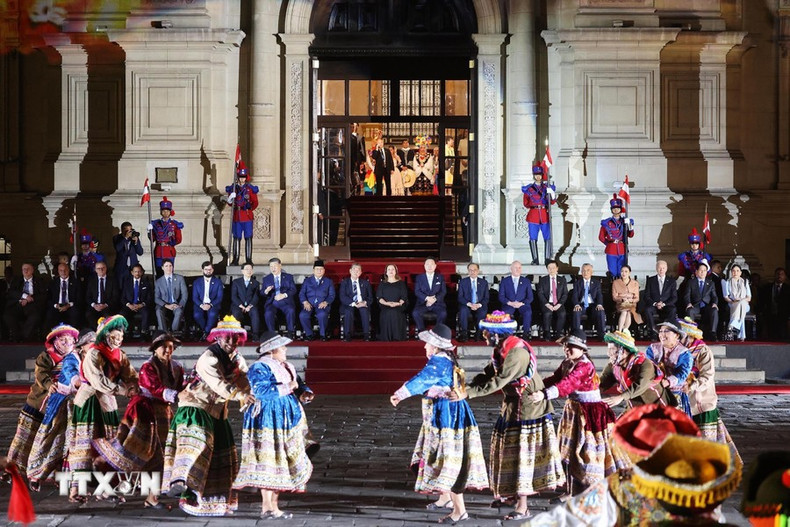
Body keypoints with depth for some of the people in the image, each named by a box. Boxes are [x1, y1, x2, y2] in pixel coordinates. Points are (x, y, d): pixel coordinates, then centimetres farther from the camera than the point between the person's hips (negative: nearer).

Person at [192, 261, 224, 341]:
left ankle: (206, 332, -18)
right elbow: (194, 297, 6)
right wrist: (201, 305, -15)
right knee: (196, 315, -32)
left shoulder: (218, 282, 10)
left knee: (212, 314, -36)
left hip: (213, 305, -1)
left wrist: (210, 305, -16)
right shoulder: (197, 282, 15)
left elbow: (219, 297, 1)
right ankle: (205, 330, -11)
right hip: (200, 305, 1)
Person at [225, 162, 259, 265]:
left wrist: (250, 208, -16)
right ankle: (235, 259, 8)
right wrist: (230, 198, -13)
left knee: (248, 237, -2)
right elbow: (229, 203, 9)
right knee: (237, 237, 3)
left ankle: (248, 259, 2)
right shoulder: (233, 188, 6)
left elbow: (255, 203, 4)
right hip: (237, 216, 1)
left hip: (248, 216, -1)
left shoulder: (251, 188, 3)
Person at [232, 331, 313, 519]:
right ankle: (267, 508, -8)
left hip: (285, 423, 9)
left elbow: (298, 385, 24)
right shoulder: (260, 368, -12)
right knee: (268, 462, -9)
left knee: (280, 464, 9)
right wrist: (286, 388, -19)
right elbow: (261, 391, -25)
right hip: (267, 421, -9)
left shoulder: (286, 368, 16)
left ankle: (274, 506, 13)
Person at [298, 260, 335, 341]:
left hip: (322, 305, -1)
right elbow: (301, 294, 11)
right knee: (303, 315, -32)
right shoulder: (307, 280, 20)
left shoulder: (328, 281, 18)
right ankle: (309, 334, -11)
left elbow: (331, 295, 9)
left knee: (322, 315, -37)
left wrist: (325, 302, -12)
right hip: (309, 304, 1)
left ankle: (323, 334, -15)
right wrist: (305, 302, -10)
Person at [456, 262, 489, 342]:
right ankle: (464, 333, -29)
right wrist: (469, 304, -16)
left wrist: (479, 305, -13)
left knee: (483, 312, -35)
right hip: (467, 306, 0)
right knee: (463, 310, -36)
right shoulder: (462, 282, 10)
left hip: (479, 306, 0)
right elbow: (460, 297, 3)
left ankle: (480, 334, -21)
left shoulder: (484, 282, 13)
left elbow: (486, 298, 8)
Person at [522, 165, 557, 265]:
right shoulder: (528, 188, 8)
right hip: (533, 216, -1)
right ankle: (535, 260, 0)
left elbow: (552, 202, 5)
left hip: (545, 215, 1)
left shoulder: (547, 187, 11)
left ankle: (547, 259, 1)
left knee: (548, 238, -4)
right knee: (533, 238, -4)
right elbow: (526, 203, 14)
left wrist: (552, 193, -12)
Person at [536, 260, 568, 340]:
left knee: (562, 314, -31)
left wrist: (559, 304, -11)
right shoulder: (542, 280, 10)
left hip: (558, 304, 1)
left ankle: (557, 334, -22)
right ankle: (547, 335, -24)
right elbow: (540, 294, 0)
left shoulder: (562, 280, 13)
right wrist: (547, 304, -15)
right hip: (546, 304, -1)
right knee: (547, 313, -34)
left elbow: (565, 294, 6)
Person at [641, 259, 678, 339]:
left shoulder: (672, 281, 12)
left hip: (667, 306, 0)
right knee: (647, 310, -34)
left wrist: (664, 304, -12)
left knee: (673, 310, -35)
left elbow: (674, 297, 5)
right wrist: (655, 304, -14)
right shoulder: (650, 280, 12)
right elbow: (646, 297, 5)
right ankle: (654, 332, -31)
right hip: (653, 306, 0)